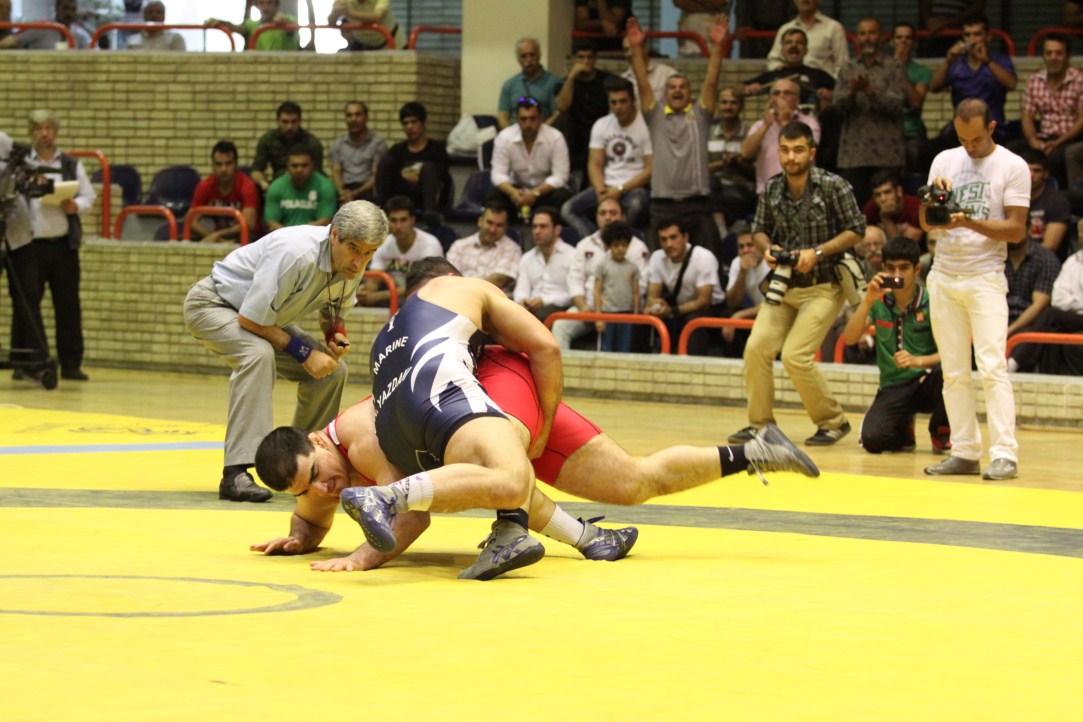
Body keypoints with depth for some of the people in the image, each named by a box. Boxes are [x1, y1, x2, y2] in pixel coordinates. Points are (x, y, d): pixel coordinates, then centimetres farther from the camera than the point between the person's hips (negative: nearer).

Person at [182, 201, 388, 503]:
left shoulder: (352, 266, -12)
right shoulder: (295, 254, -37)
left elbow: (333, 312, 8)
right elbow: (250, 319, -31)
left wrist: (335, 337, -15)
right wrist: (303, 351, -28)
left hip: (265, 316, 8)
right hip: (213, 304, -8)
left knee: (331, 370, -2)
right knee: (258, 353, -36)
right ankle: (235, 474, -40)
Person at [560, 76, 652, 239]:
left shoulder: (646, 125, -5)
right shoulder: (601, 126, 11)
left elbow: (651, 169, -8)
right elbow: (595, 164, 8)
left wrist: (620, 190, -14)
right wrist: (601, 191, -12)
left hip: (634, 188, -5)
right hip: (606, 187, 5)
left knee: (636, 205, -41)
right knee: (568, 209, -19)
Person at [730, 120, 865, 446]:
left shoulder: (833, 186, -10)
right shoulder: (772, 189, 3)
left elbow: (855, 230, -6)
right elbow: (760, 228, 16)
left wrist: (817, 252, -17)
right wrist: (768, 247, -7)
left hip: (823, 287, -5)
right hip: (783, 285, 5)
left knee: (795, 355, -17)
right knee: (757, 347, -11)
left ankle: (833, 422, 2)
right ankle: (760, 422, 6)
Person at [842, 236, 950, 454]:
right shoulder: (878, 301, 0)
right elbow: (850, 338, -11)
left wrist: (919, 361, -32)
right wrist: (868, 300, -23)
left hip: (927, 381, -1)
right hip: (893, 387, 1)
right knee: (872, 439, -26)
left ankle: (941, 433, -5)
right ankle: (904, 429, 14)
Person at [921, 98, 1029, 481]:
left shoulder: (1013, 166, -3)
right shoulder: (945, 161, 10)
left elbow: (1016, 229, -7)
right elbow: (925, 223, 10)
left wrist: (970, 222, -21)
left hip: (985, 279, -5)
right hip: (944, 275, 5)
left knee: (992, 368, -13)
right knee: (954, 373, 4)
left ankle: (1004, 454, -15)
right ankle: (965, 452, 8)